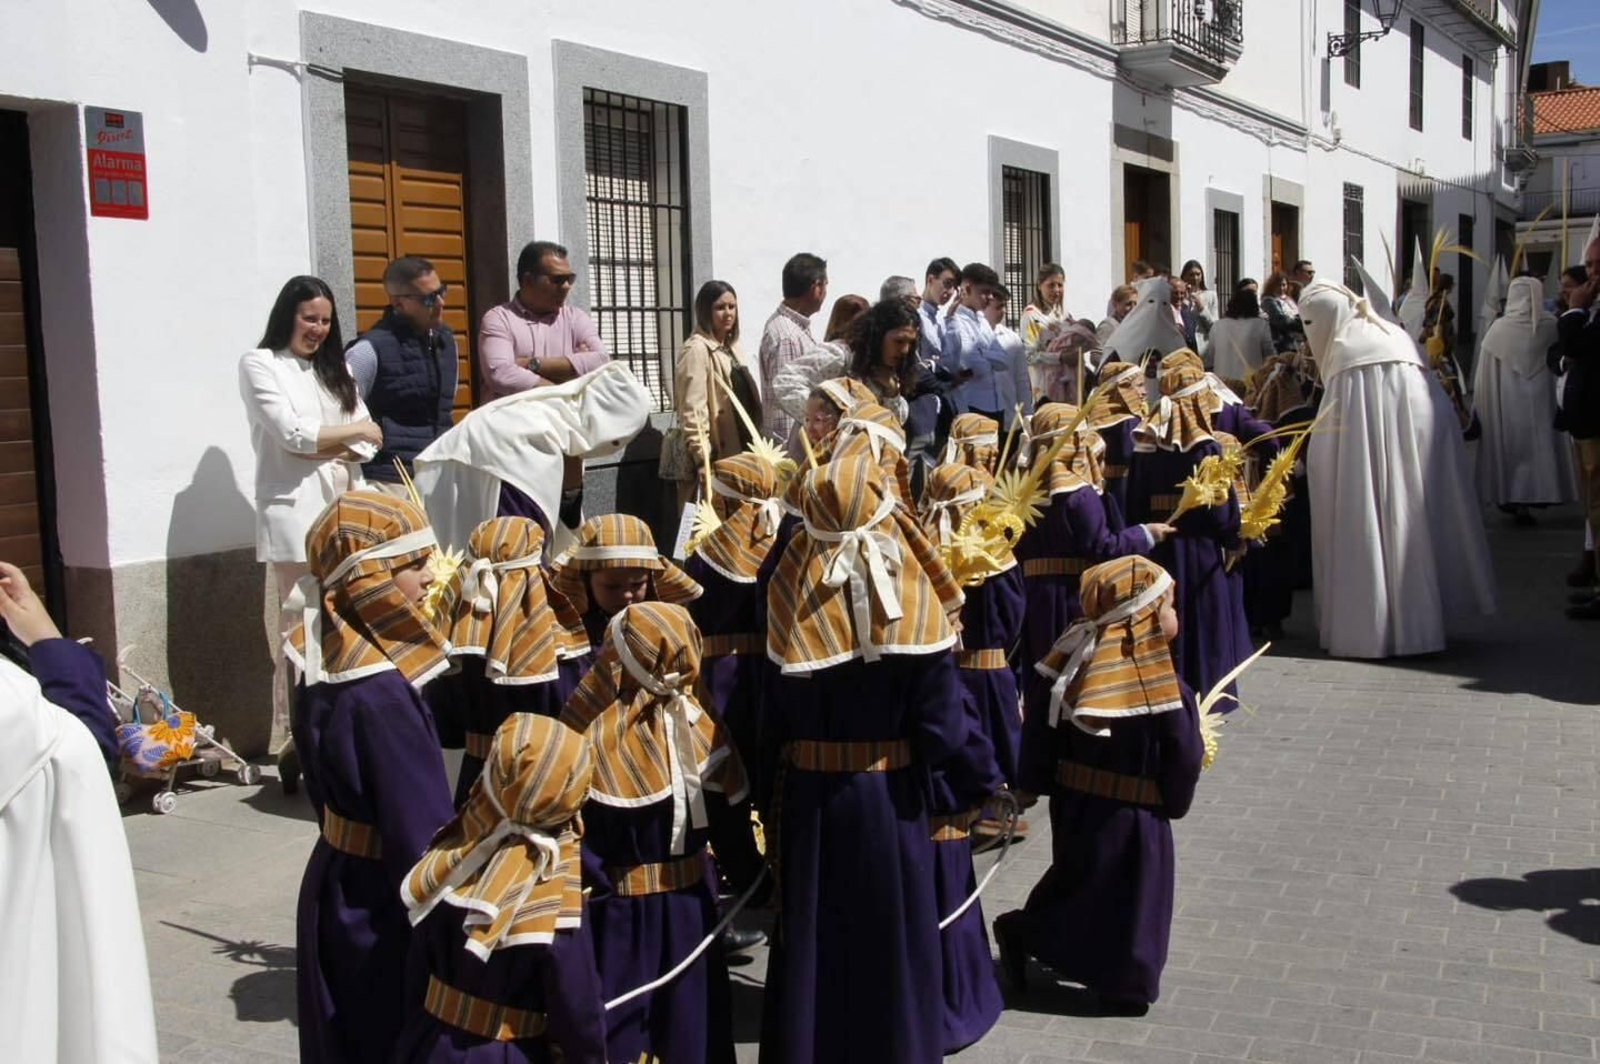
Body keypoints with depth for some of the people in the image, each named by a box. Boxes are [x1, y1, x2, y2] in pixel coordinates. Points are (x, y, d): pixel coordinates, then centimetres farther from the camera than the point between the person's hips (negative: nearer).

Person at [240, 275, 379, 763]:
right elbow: (292, 434, -7)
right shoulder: (260, 364, 4)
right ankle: (293, 735, -6)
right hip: (294, 509, -5)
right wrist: (354, 432, 5)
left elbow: (367, 442, 13)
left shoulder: (335, 368, 21)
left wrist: (325, 450, -6)